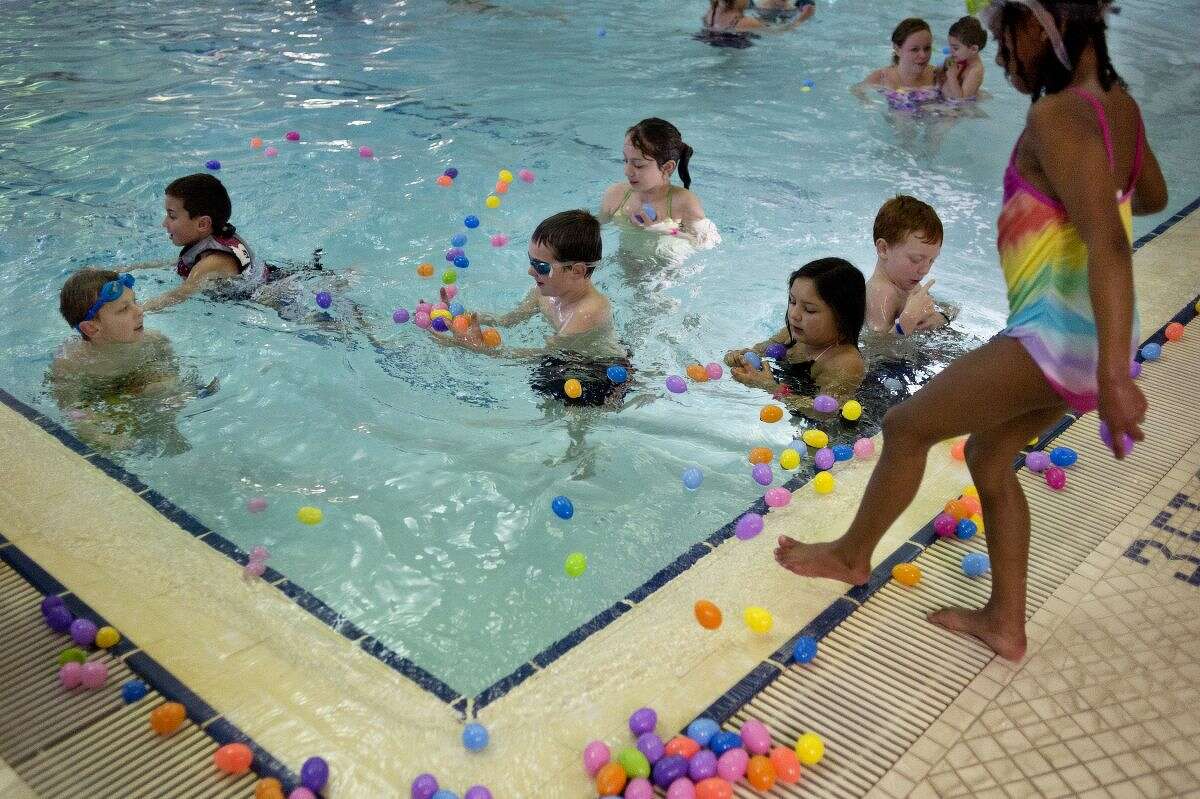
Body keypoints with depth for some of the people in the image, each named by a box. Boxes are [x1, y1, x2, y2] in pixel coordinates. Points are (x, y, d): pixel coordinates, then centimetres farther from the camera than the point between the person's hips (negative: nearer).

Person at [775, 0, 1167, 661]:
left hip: (1058, 335, -9)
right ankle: (1004, 624, 32)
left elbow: (1108, 242, -29)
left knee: (906, 426, 5)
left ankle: (852, 553, 28)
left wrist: (1114, 374, -35)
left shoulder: (1057, 116, -19)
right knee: (988, 456, 22)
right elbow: (1153, 196, 26)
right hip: (1092, 336, 9)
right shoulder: (1120, 105, 8)